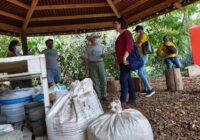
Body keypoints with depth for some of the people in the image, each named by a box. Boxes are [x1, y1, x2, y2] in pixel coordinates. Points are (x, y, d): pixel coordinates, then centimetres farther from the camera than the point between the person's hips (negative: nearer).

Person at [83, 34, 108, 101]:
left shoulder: (100, 47, 12)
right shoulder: (88, 48, 5)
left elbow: (103, 55, 13)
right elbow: (85, 58, 0)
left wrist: (103, 55, -11)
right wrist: (86, 68, -8)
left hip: (100, 63, 2)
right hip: (92, 64, -2)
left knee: (103, 80, -2)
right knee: (95, 81, -1)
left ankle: (104, 95, 7)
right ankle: (97, 95, 8)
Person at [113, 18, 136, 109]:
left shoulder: (126, 33, -6)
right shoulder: (121, 35, 21)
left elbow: (129, 46, -19)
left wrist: (124, 57, -28)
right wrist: (117, 60, 20)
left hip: (126, 61, -10)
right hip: (122, 61, 10)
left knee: (123, 79, -14)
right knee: (128, 79, 9)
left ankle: (122, 101, -13)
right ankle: (132, 99, 15)